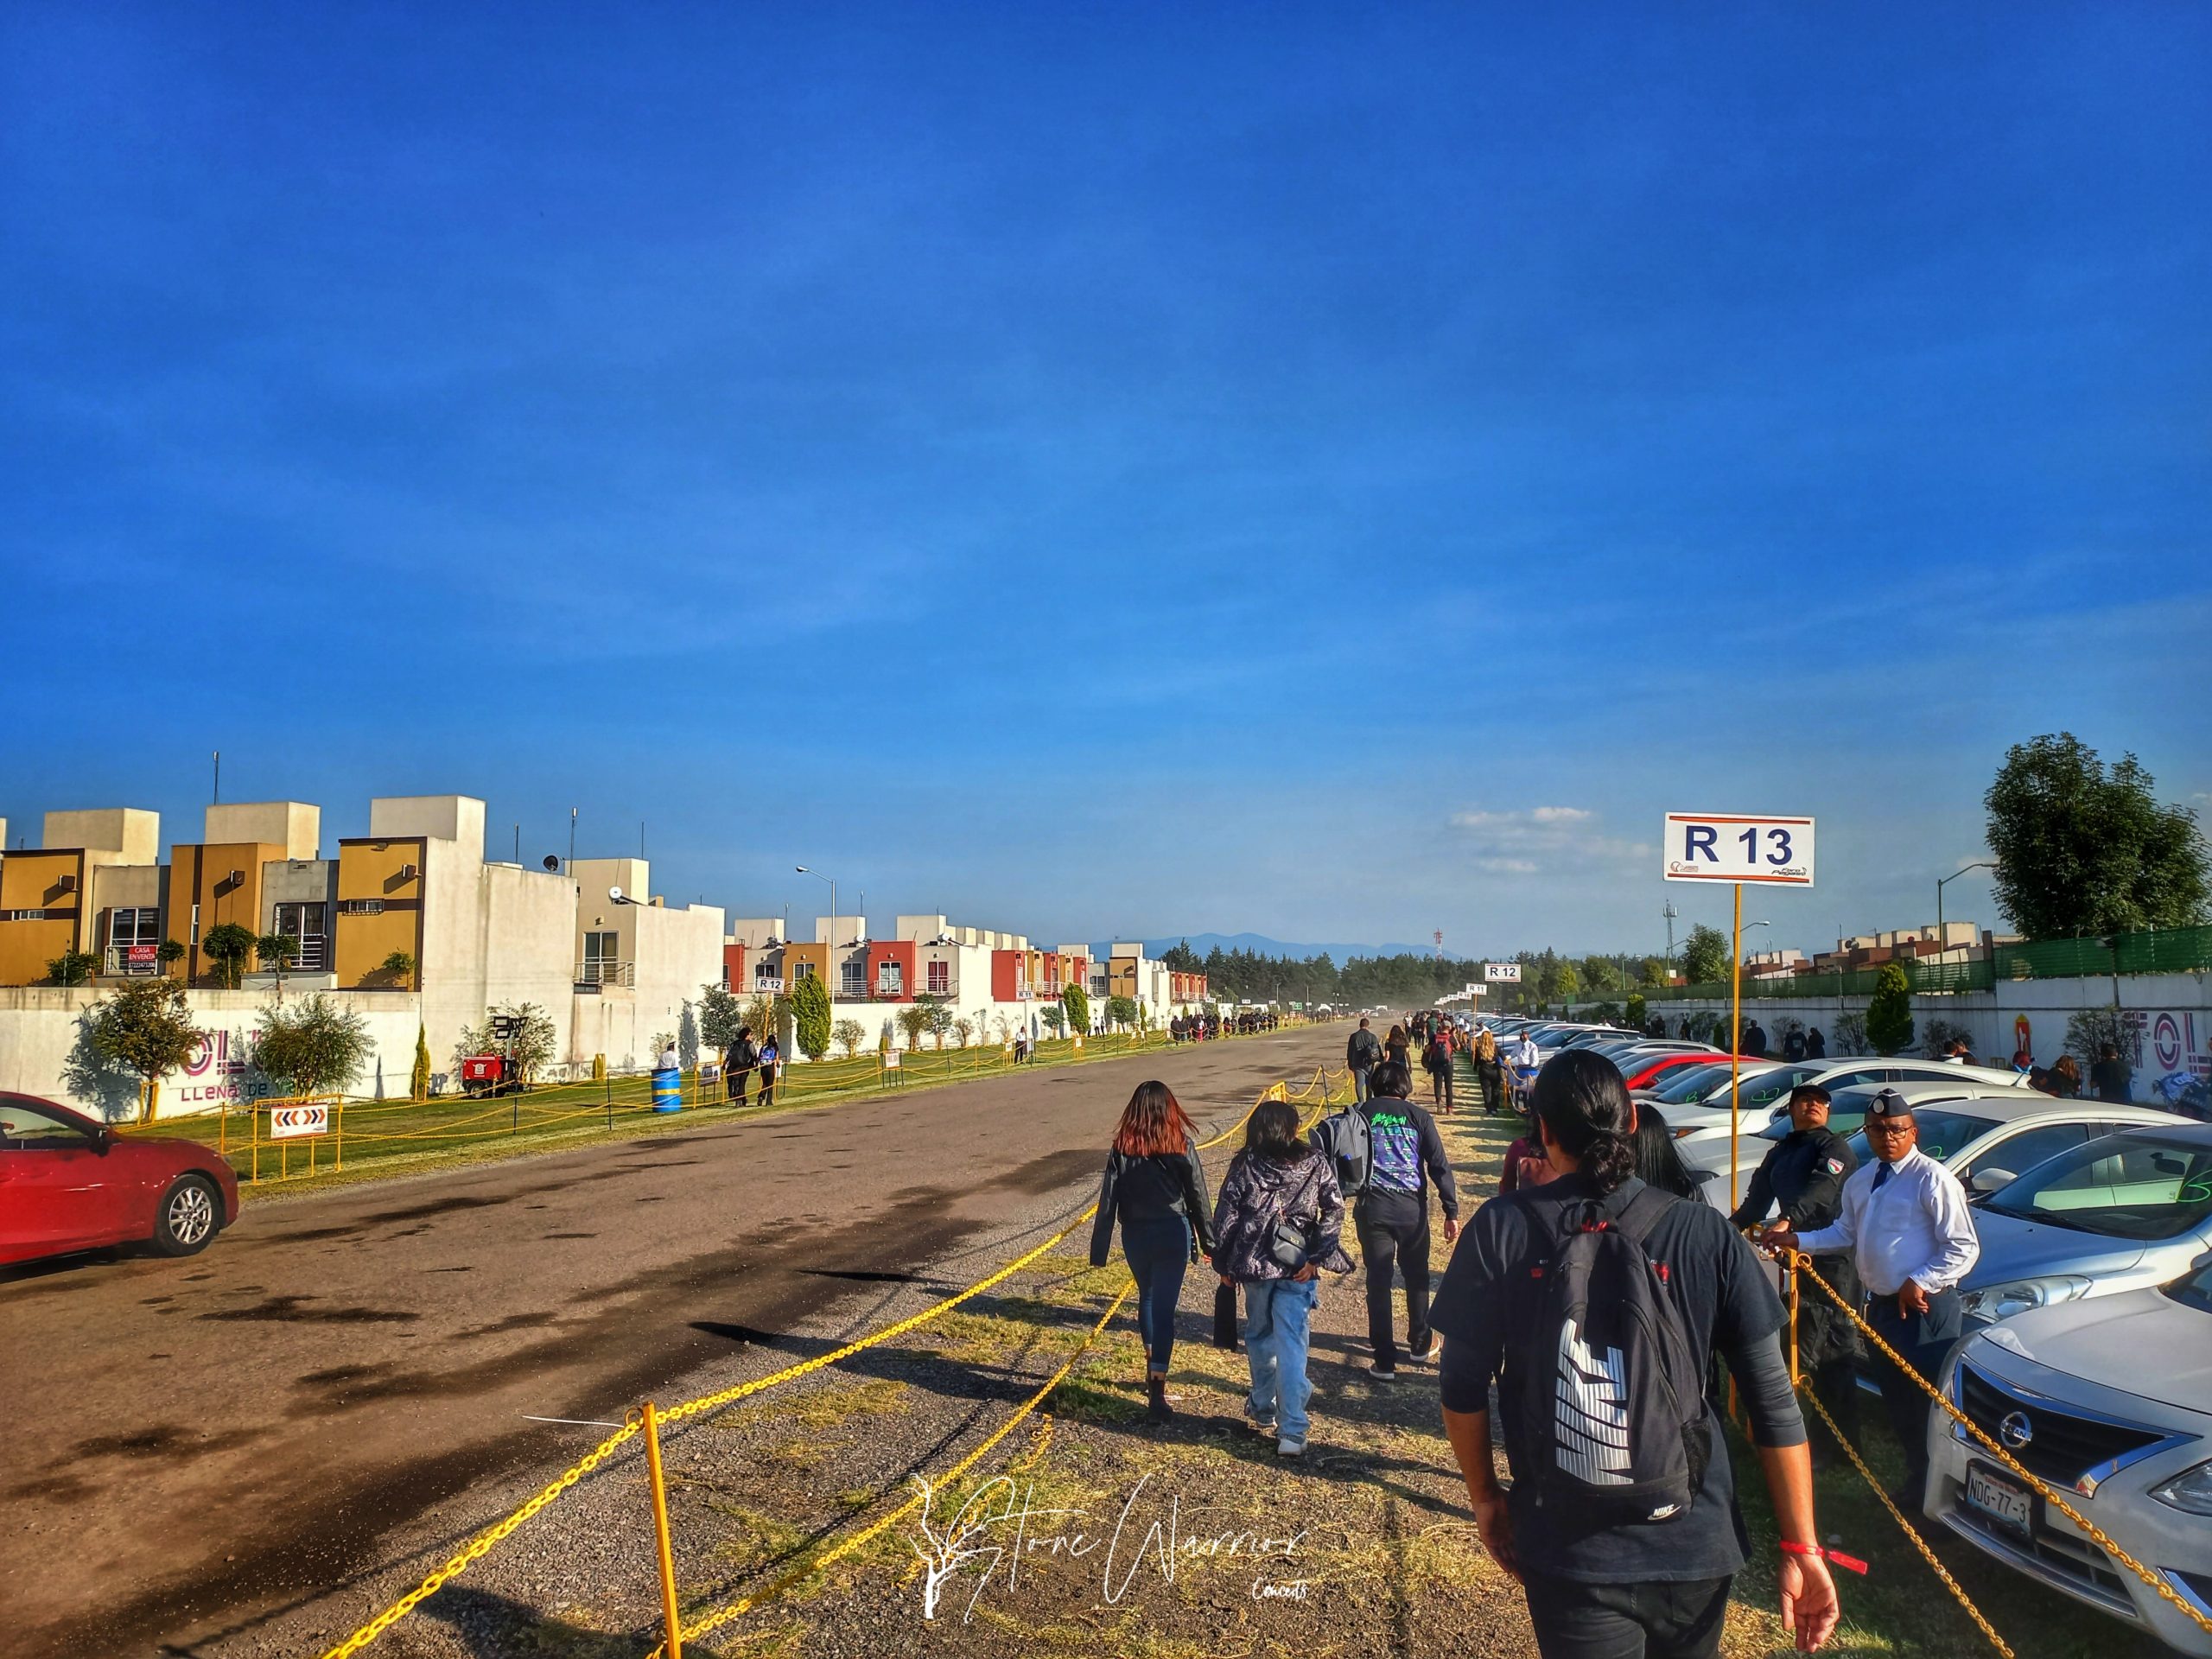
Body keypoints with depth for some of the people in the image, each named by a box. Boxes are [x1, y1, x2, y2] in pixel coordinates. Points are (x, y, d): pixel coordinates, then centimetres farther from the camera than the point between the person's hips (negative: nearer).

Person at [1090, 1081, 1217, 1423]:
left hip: (1135, 1234, 2)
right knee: (1164, 1308, -2)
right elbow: (1197, 1196, -2)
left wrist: (1099, 1250, 0)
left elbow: (1108, 1200, -5)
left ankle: (1152, 1369, 37)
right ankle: (1157, 1390, -10)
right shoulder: (1181, 1146, -7)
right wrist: (1208, 1241, 9)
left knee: (1147, 1297, 25)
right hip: (1173, 1232, -2)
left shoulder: (1122, 1148, -6)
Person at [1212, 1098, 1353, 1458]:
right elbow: (1335, 1211, -7)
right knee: (1292, 1346, 0)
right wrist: (1317, 1258, -7)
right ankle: (1292, 1433, -6)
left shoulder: (1243, 1166, -4)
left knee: (1259, 1335, 21)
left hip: (1253, 1265, 1)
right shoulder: (1314, 1164, -1)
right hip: (1297, 1267, 0)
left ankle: (1263, 1409, 36)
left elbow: (1224, 1218, -3)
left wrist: (1223, 1264, 7)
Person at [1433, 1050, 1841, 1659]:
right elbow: (1773, 1401, -6)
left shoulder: (1499, 1231, -10)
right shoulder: (1707, 1235, -7)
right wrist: (1802, 1549, 1)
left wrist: (1484, 1494, 9)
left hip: (1566, 1552, -3)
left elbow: (1464, 1388, -5)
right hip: (1695, 1543, 3)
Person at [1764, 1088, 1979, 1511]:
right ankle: (1916, 1476, 31)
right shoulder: (1860, 1181, 11)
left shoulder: (1932, 1179, -13)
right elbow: (1844, 1233, 21)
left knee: (1929, 1399, -2)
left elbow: (1964, 1247, -14)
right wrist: (1797, 1239, 9)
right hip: (1881, 1303, 7)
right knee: (1895, 1398, 15)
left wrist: (1919, 1283, -19)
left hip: (1925, 1307, -7)